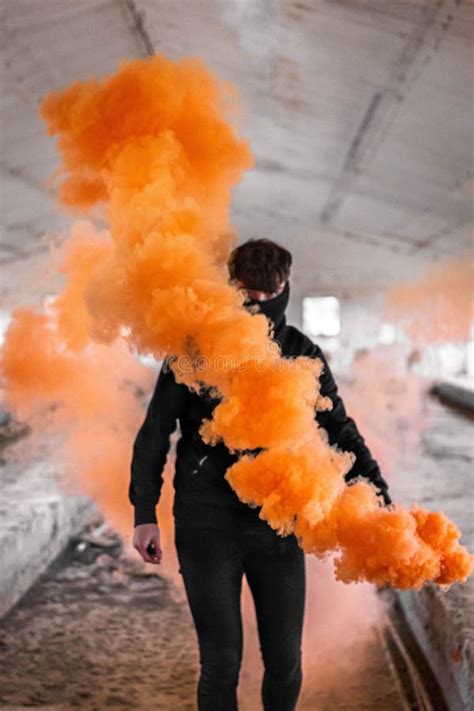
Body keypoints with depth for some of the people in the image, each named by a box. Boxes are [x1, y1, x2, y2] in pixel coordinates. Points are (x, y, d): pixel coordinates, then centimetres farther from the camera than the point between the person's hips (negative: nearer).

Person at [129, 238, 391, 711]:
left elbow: (340, 431, 7)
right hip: (208, 524, -2)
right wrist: (144, 512, -5)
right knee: (222, 661, 1)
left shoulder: (303, 355, 2)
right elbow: (155, 432, 0)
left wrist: (380, 502, -2)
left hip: (278, 524, 2)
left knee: (285, 660, 8)